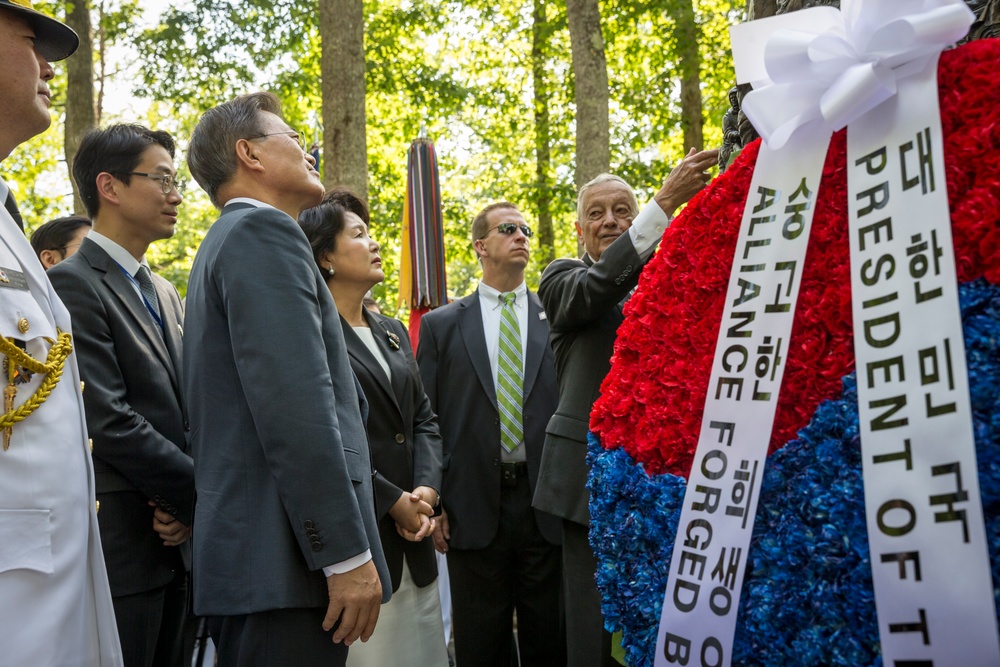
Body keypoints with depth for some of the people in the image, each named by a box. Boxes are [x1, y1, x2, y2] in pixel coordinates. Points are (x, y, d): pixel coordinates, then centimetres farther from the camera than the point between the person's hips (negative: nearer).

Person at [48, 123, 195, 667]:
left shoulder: (166, 294, 17)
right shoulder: (73, 284, -9)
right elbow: (109, 423, -17)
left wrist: (189, 504, -2)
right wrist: (199, 489, -9)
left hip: (177, 540, 8)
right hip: (121, 545, -7)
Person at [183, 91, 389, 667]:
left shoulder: (225, 243, 21)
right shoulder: (264, 231, -10)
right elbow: (297, 406, -20)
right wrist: (348, 554, -19)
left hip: (243, 555, 10)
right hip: (285, 560, -10)